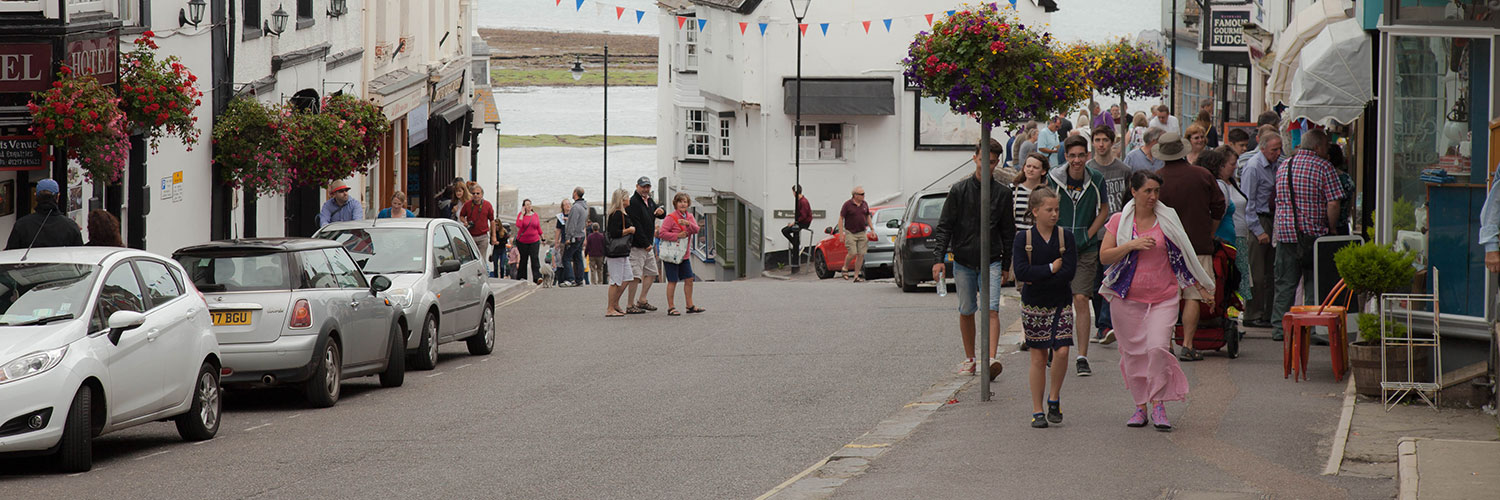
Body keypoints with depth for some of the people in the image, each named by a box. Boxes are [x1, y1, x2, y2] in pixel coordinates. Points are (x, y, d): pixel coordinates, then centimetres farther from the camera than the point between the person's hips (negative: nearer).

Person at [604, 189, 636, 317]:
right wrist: (629, 230, -14)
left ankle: (615, 304, 20)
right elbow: (614, 233, -24)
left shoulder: (622, 213, 15)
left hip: (622, 252, 11)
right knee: (616, 281, -5)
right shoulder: (617, 214, -16)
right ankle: (610, 310, 0)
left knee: (626, 278, 13)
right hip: (616, 252, -11)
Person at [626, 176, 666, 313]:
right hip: (637, 245, -9)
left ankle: (642, 300, 22)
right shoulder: (633, 202, -14)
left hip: (648, 245, 9)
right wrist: (646, 244, -20)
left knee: (652, 273, 14)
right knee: (636, 276, -10)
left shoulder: (650, 201, 15)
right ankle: (630, 305, -6)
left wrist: (661, 211, -8)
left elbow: (662, 215, 18)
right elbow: (635, 226, -19)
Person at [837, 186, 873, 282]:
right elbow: (841, 219, -5)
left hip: (862, 233, 5)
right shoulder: (847, 205, -8)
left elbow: (868, 217, 21)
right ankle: (845, 268, 14)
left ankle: (856, 276, 7)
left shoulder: (864, 204, 8)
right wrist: (841, 233, -10)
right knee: (852, 253, -14)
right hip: (850, 233, -5)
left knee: (861, 255, 0)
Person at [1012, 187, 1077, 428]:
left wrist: (1036, 278, -14)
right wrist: (1051, 268, -15)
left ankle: (1054, 397, 10)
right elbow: (1020, 272, -15)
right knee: (1038, 357, 2)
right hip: (1033, 305, 0)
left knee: (1062, 351, -13)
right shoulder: (1023, 239, -3)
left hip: (1061, 304, 0)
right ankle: (1037, 411, 10)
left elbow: (1069, 272, -12)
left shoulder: (1066, 237, -1)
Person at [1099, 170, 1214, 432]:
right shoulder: (1119, 221, 2)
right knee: (1133, 352, 4)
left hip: (1163, 296, -1)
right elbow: (1104, 256, -3)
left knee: (1158, 347, -16)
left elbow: (1182, 255, 15)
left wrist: (1199, 285, 16)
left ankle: (1159, 405, -6)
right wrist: (1132, 245, -16)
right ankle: (1140, 405, 17)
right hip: (1128, 297, 1)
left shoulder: (1168, 220, 5)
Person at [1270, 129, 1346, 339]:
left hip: (1285, 233, 4)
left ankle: (1279, 327, 7)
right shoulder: (1323, 167, -6)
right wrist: (1331, 231, -2)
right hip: (1313, 234, -4)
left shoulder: (1284, 167, 14)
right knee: (1314, 283, 3)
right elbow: (1333, 204, -12)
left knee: (1285, 283, 8)